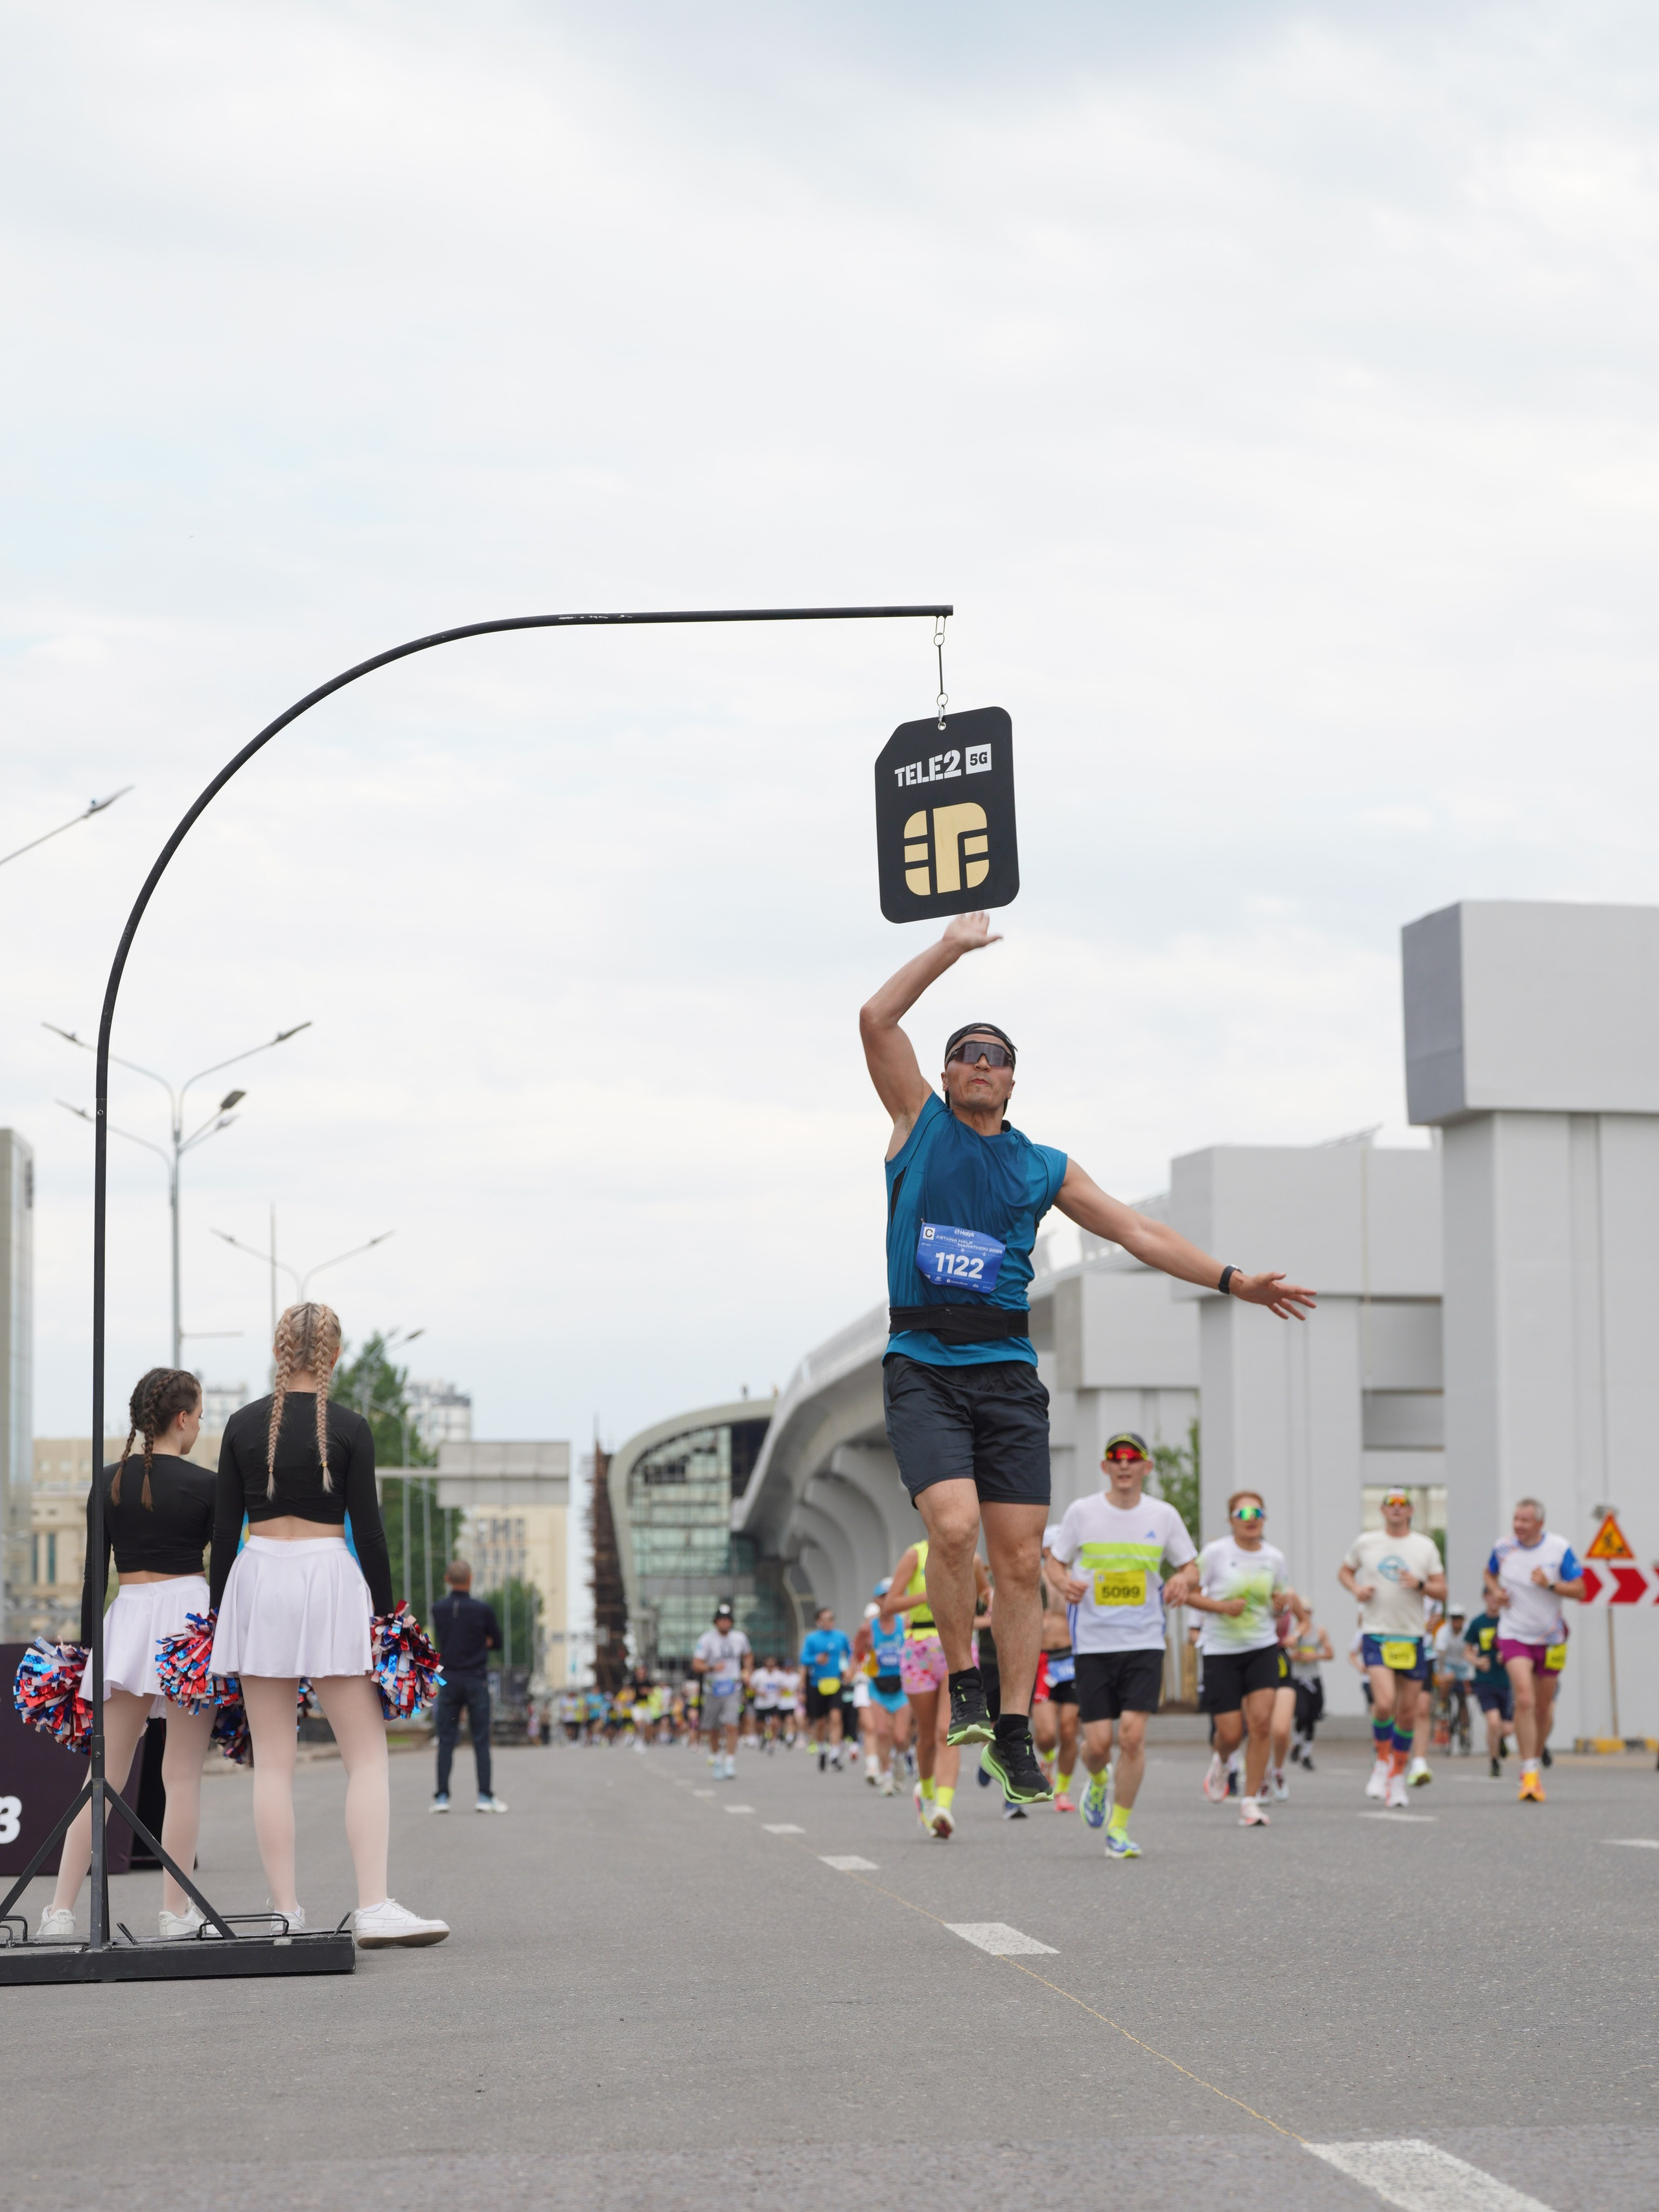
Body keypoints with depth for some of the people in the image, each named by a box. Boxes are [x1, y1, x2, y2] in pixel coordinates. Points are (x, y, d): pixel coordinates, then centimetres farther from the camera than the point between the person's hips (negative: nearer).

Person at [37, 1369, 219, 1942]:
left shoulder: (109, 1482, 5)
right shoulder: (204, 1485, -4)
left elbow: (94, 1571, 5)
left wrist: (88, 1643, 10)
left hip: (127, 1620, 3)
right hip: (190, 1614, -3)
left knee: (105, 1774, 6)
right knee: (182, 1774, 1)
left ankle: (62, 1908, 2)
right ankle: (176, 1912, 1)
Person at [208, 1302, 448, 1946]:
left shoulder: (243, 1426, 5)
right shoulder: (350, 1428, -3)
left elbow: (224, 1528, 5)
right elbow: (367, 1528, -3)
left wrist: (219, 1611, 12)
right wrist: (384, 1612, 3)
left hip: (256, 1580, 3)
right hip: (328, 1578, -3)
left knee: (272, 1760, 5)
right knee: (367, 1753, 0)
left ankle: (285, 1913, 3)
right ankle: (375, 1906, -11)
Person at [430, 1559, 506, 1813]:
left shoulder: (438, 1609, 1)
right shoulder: (483, 1609, -6)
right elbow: (497, 1643, 5)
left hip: (449, 1680, 2)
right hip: (476, 1680, -2)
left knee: (446, 1741, 5)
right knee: (481, 1741, 1)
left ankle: (442, 1797, 2)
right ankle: (485, 1796, -2)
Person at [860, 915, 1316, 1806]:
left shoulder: (1044, 1167, 15)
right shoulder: (919, 1122, 9)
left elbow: (1138, 1231, 15)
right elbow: (876, 1019, -2)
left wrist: (1231, 1280, 8)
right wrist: (952, 946, 1)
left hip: (1007, 1372, 3)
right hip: (922, 1370, -3)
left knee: (1020, 1558, -1)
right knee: (953, 1526, -22)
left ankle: (1013, 1731, 8)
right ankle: (962, 1681, 0)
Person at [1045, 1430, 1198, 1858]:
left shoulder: (1164, 1515, 4)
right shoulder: (1082, 1511, 0)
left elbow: (1190, 1567, 13)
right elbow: (1053, 1559, 9)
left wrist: (1182, 1580, -11)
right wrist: (1063, 1582, -13)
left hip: (1145, 1642, 0)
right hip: (1093, 1642, 0)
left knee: (1132, 1734, -13)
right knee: (1098, 1742, -4)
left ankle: (1119, 1828, 2)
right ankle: (1098, 1782, 34)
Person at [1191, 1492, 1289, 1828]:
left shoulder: (1274, 1558, 4)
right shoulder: (1215, 1553, -7)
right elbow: (1189, 1594, -3)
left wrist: (1280, 1607, -5)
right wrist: (1222, 1606, -18)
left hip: (1263, 1648, 2)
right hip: (1221, 1650, -2)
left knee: (1261, 1721, -14)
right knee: (1231, 1733, -3)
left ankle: (1251, 1801, -3)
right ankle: (1220, 1760, 36)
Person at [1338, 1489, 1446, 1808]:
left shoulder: (1426, 1546, 5)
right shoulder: (1365, 1543, 3)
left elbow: (1442, 1590, 6)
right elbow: (1345, 1571, 18)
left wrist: (1420, 1585, -14)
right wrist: (1356, 1589, -3)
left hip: (1412, 1638, 2)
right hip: (1376, 1635, -2)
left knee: (1408, 1713, 6)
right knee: (1384, 1703, -20)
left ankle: (1397, 1776, 23)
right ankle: (1381, 1763, 4)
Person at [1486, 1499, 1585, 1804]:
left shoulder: (1560, 1549, -8)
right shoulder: (1503, 1547, -3)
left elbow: (1579, 1590, -6)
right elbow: (1490, 1573, 18)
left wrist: (1550, 1585, -23)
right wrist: (1495, 1591, -3)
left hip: (1550, 1638, 1)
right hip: (1514, 1635, -1)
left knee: (1543, 1707, 11)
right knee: (1524, 1700, -20)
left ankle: (1534, 1761, 34)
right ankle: (1529, 1773, -18)